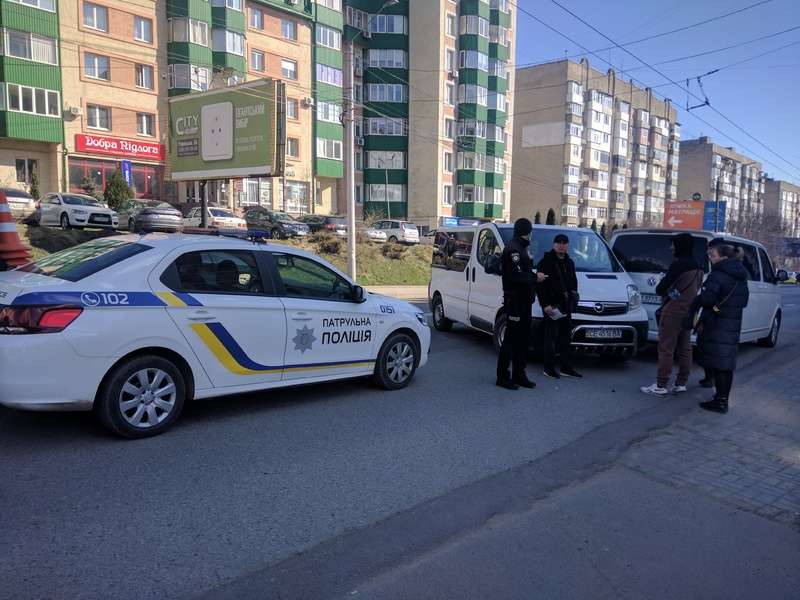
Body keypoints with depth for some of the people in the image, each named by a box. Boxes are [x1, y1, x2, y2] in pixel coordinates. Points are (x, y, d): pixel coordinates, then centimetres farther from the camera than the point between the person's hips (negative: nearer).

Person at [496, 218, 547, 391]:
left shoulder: (522, 248, 18)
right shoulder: (513, 249, -15)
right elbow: (517, 276, -23)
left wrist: (533, 275, 1)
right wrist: (535, 278, -11)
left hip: (524, 300, 10)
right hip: (515, 300, -10)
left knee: (523, 339, 14)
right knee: (511, 339, -5)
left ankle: (519, 375, 22)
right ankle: (502, 376, 4)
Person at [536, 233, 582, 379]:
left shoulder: (569, 263, 17)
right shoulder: (546, 262, -6)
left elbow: (573, 283, 26)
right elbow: (540, 285, -12)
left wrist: (573, 294, 9)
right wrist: (545, 304, -17)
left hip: (566, 306, 7)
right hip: (551, 305, -7)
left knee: (566, 337, 10)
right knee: (551, 336, -5)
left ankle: (566, 367, 17)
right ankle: (549, 367, 3)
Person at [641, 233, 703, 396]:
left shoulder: (679, 264, -16)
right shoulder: (698, 267, 12)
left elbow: (662, 287, -16)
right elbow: (696, 288, 18)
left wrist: (660, 290, 6)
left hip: (673, 311, -9)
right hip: (688, 311, 9)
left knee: (666, 349, -6)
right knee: (684, 348, 12)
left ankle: (661, 386, -4)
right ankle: (681, 384, 19)